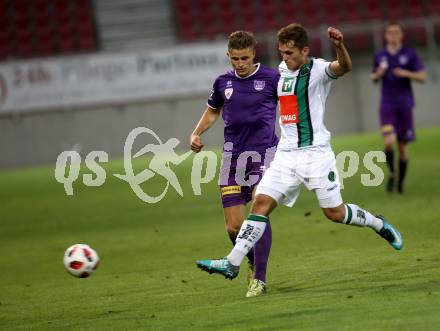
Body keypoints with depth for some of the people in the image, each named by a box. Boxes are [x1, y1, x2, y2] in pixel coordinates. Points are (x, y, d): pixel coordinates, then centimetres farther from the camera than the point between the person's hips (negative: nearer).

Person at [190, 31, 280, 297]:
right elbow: (212, 112, 27)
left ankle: (259, 279, -13)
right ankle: (254, 263, 28)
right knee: (234, 227, -1)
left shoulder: (271, 78, -1)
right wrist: (197, 133, 9)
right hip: (233, 156, 4)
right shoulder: (223, 82, 10)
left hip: (264, 153, -4)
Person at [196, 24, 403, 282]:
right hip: (286, 154, 5)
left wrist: (340, 46, -52)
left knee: (335, 213, 0)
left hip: (316, 152, -5)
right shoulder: (283, 70, 12)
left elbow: (343, 68, -31)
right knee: (261, 204, -8)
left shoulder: (319, 69, -8)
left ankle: (379, 224, 28)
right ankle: (232, 264, -13)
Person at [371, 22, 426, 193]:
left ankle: (401, 183, 16)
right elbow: (374, 78, 17)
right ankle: (391, 174, 6)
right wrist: (378, 74, -6)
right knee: (389, 141, -17)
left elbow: (422, 76, -1)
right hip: (387, 104, 0)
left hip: (404, 104, 0)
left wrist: (406, 73, -18)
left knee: (403, 145, 4)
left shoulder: (410, 54, 1)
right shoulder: (380, 55, 7)